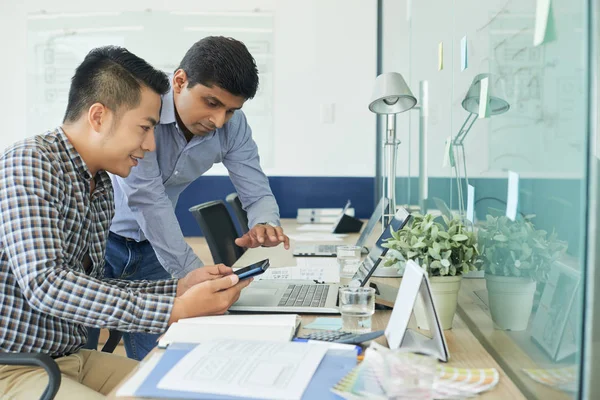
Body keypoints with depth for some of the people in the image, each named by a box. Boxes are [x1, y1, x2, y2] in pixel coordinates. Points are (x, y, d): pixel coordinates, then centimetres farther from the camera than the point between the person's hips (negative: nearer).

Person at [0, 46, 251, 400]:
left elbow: (91, 291, 9)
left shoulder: (103, 188, 8)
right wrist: (175, 309, -27)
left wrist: (180, 288, -2)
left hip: (72, 357, 8)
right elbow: (45, 284, -26)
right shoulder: (29, 162, -17)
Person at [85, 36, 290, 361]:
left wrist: (264, 225, -32)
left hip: (150, 246, 5)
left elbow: (259, 195, -8)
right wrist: (193, 274, -33)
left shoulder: (233, 125, -10)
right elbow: (146, 196, -31)